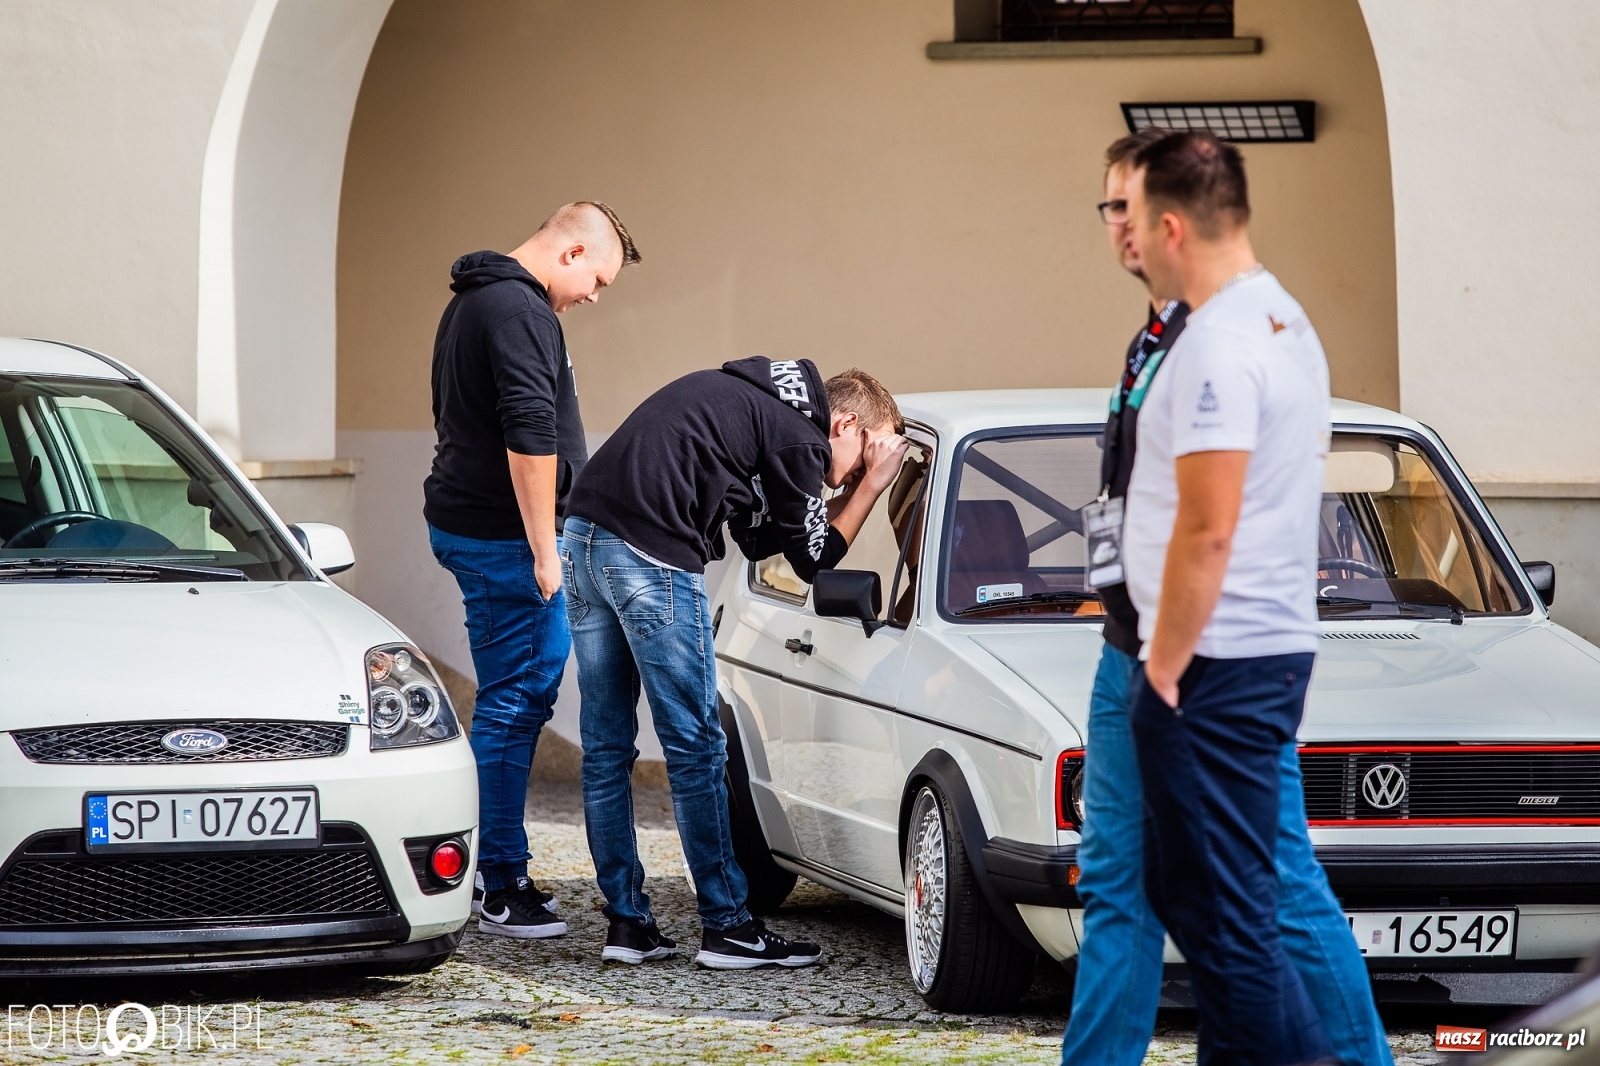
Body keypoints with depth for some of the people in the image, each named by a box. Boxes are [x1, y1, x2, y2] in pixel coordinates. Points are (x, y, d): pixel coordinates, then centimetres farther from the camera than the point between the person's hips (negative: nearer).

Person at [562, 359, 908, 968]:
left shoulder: (752, 399, 24)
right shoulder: (799, 433, -2)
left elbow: (759, 538, 27)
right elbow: (813, 559, 6)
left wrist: (852, 491, 23)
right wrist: (870, 487, 15)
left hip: (585, 533, 9)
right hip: (651, 552, -9)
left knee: (606, 748, 11)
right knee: (694, 747, -1)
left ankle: (626, 923, 15)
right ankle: (727, 928, 4)